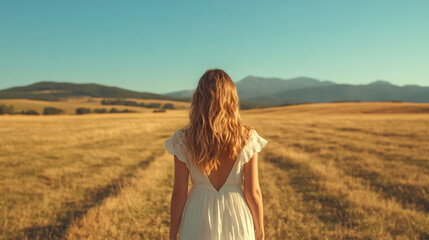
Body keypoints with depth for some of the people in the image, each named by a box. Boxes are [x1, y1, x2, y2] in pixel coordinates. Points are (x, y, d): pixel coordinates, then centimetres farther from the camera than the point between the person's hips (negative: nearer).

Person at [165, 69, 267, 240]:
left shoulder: (184, 140, -12)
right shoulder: (247, 139, -13)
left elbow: (179, 194, -8)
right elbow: (253, 193, -8)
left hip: (198, 223, 0)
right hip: (236, 219, 0)